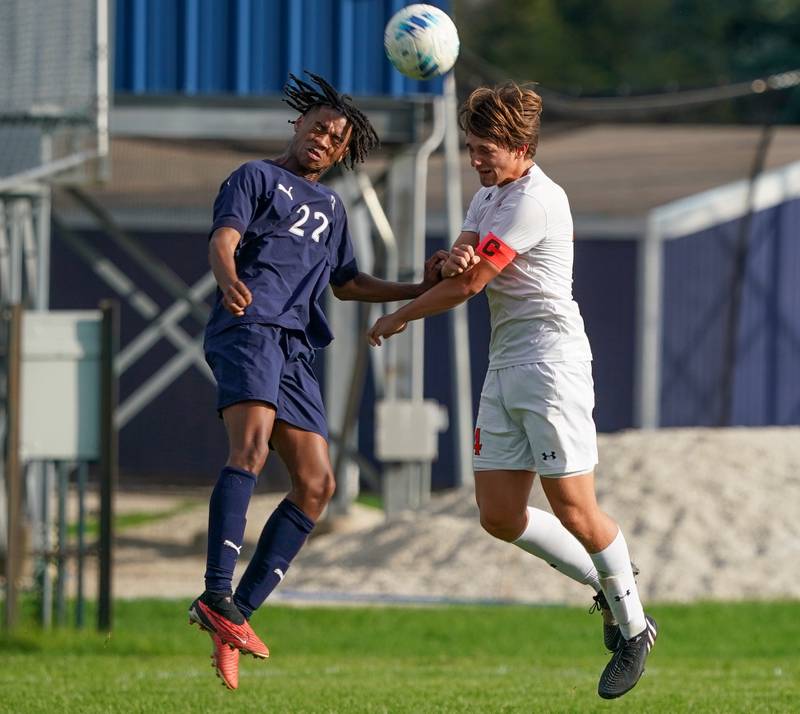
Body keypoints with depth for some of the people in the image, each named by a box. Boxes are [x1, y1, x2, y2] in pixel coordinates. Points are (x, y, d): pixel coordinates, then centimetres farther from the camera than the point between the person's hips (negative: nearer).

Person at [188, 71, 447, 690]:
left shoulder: (330, 207, 31)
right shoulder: (257, 178, 10)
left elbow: (347, 283, 40)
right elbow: (223, 240, -7)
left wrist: (419, 290, 28)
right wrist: (230, 280, -31)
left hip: (295, 348, 8)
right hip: (249, 326, -8)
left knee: (317, 484, -2)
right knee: (251, 445, -30)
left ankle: (238, 611, -1)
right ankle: (217, 595, -39)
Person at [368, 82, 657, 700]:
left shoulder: (534, 201, -15)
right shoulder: (491, 193, 16)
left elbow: (467, 287, -13)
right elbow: (459, 269, 10)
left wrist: (395, 320, 1)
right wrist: (455, 256, -16)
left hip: (551, 359, -9)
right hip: (504, 366, 9)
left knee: (573, 509, -10)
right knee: (499, 515, 2)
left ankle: (633, 626, 7)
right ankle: (605, 586, 19)